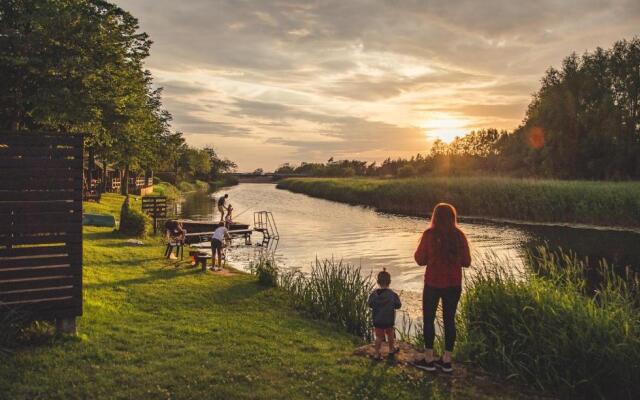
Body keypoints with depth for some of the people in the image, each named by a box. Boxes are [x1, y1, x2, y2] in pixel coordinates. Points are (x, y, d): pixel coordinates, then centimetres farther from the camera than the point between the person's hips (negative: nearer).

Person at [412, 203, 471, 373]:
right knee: (449, 320, 12)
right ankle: (446, 360, 19)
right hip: (454, 285, 3)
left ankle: (429, 360, 14)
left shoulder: (429, 235, -12)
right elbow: (466, 262, 1)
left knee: (428, 319, 10)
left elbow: (420, 260, -6)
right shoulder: (459, 236, -4)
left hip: (433, 284, -3)